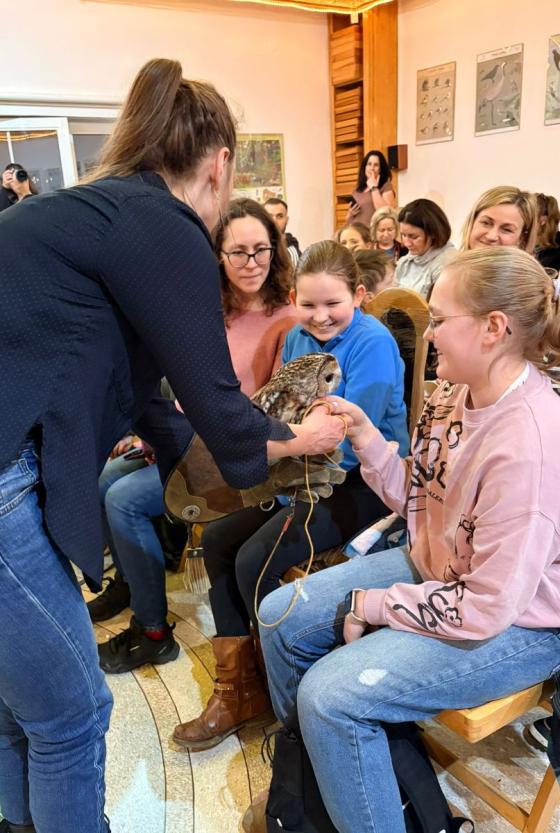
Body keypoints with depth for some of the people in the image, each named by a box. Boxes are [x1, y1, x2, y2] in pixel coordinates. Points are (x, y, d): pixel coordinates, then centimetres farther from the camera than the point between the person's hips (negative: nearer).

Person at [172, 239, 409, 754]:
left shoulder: (373, 343, -16)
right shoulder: (298, 338, 7)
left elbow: (351, 444, -21)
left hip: (365, 480, -8)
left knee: (255, 560, -20)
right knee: (217, 538, 0)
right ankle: (238, 687, 9)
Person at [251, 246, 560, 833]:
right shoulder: (455, 394, -6)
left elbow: (487, 608, -27)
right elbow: (419, 502, 3)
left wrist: (369, 606, -16)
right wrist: (365, 435, -10)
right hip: (436, 570, 8)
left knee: (331, 694, -21)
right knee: (282, 617, 6)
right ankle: (310, 783, 31)